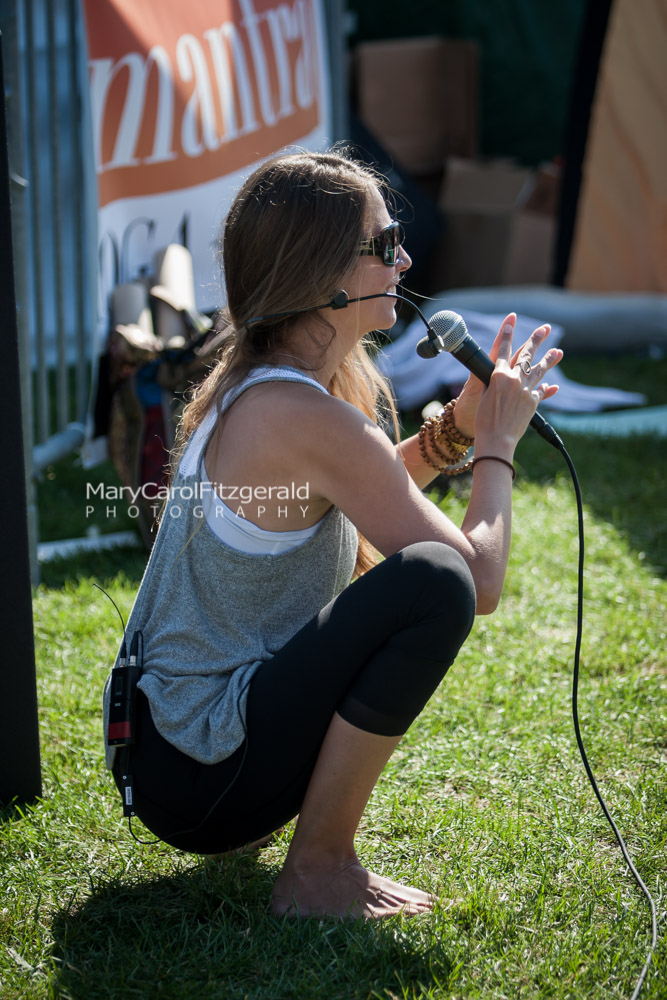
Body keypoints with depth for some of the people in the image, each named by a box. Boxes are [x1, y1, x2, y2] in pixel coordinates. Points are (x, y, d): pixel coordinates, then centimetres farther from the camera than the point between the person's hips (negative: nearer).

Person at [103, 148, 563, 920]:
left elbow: (367, 496, 25)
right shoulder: (309, 419, -21)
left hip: (157, 735, 10)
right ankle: (319, 872, -11)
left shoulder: (247, 384, 7)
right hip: (199, 787, -10)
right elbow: (481, 580, -18)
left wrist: (457, 427, 10)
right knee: (435, 581, -23)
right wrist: (498, 442, -3)